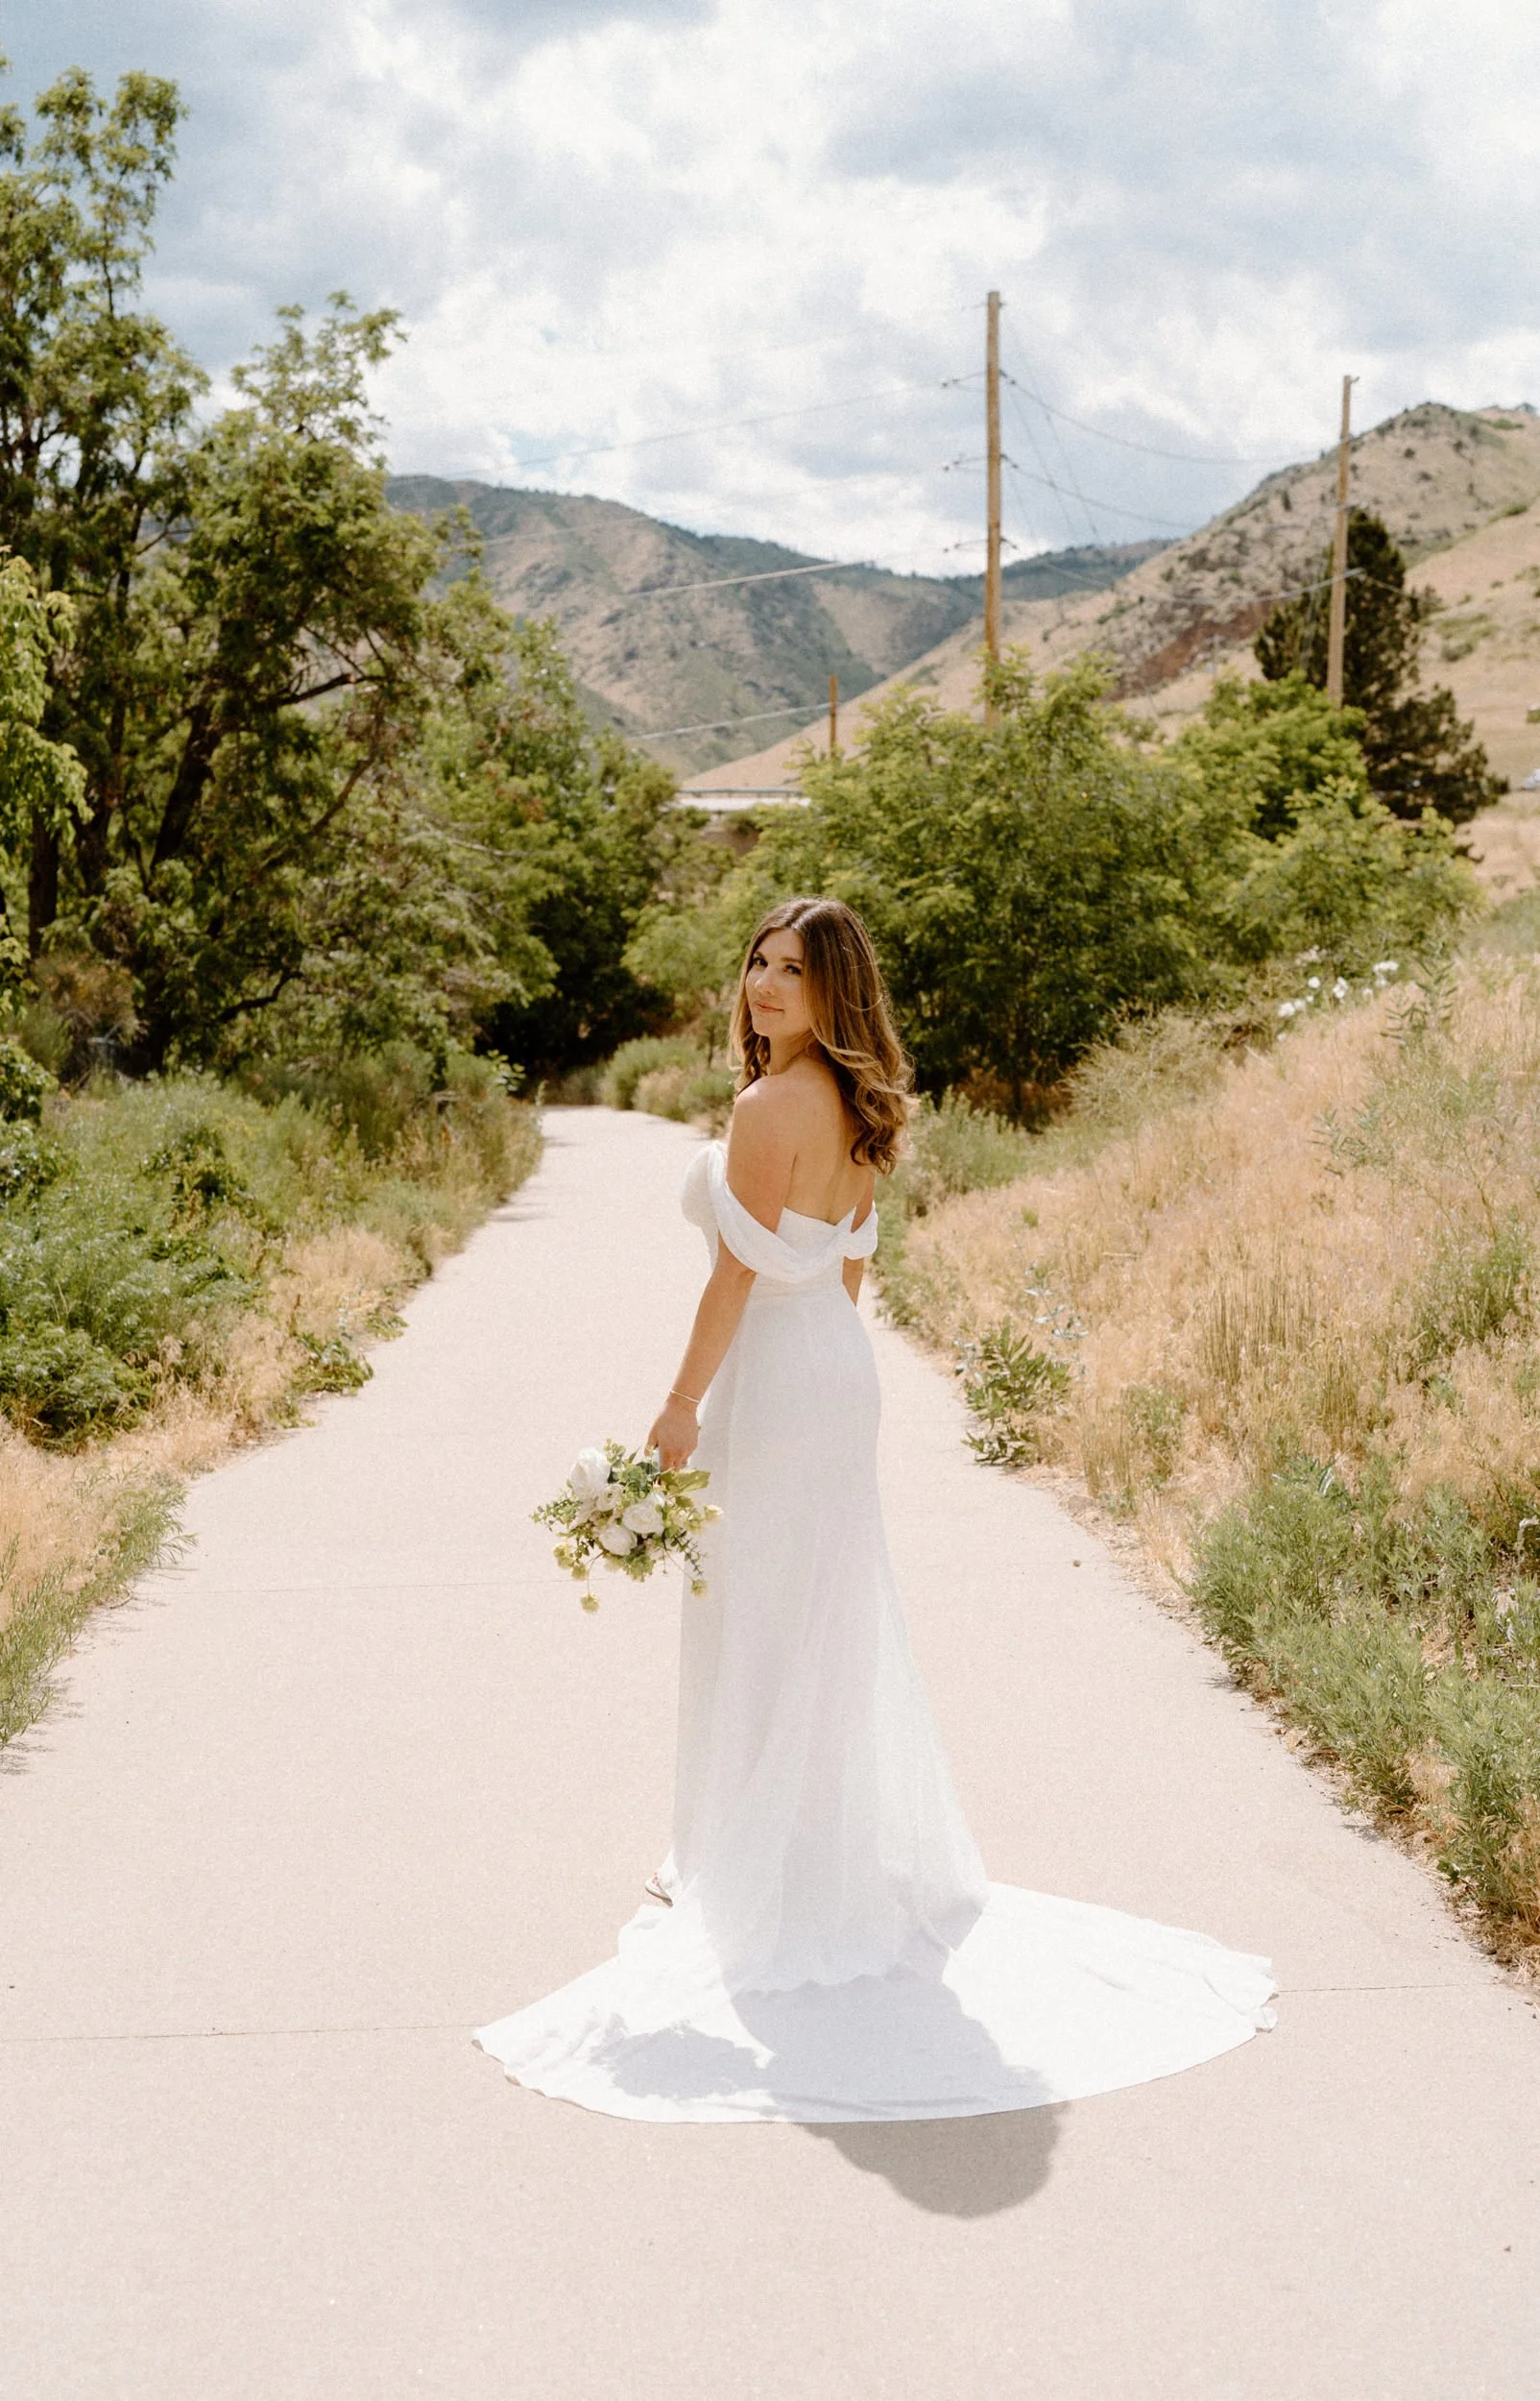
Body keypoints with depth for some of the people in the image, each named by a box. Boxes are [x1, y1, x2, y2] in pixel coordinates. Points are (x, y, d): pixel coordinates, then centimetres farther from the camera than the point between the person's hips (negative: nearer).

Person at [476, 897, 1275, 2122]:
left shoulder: (769, 1107, -19)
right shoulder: (859, 1105, 8)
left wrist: (680, 1408, -13)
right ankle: (856, 1858, 31)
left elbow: (739, 1274, -19)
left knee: (758, 1635, 3)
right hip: (842, 1373, 9)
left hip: (771, 1382, -9)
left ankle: (755, 1876, 14)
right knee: (836, 1627, 18)